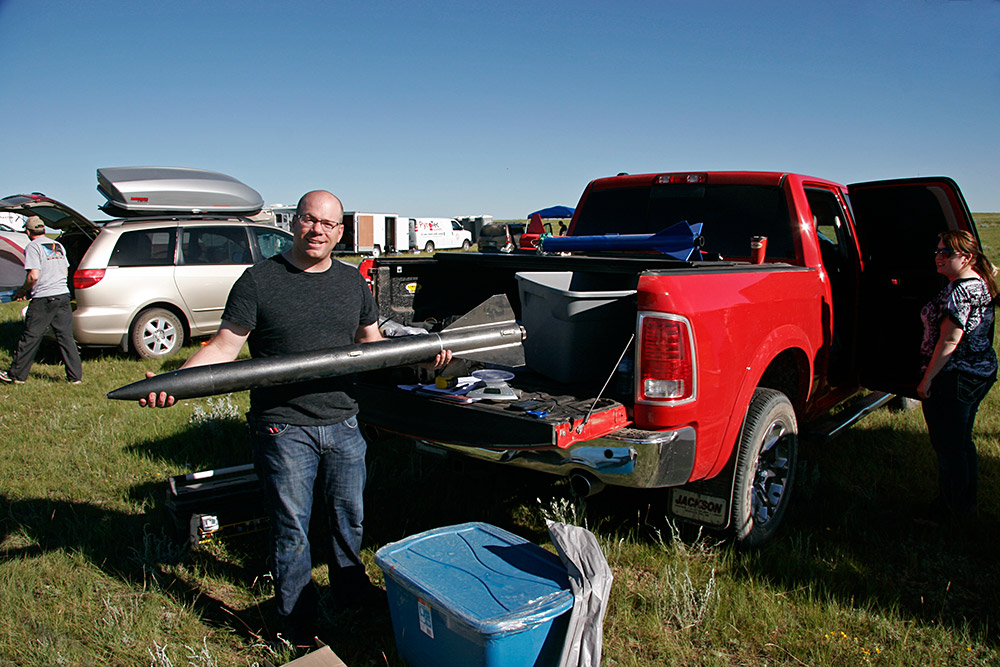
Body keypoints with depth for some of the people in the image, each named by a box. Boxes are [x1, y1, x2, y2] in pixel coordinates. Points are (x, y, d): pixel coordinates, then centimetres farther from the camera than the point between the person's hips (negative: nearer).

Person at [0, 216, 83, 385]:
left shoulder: (33, 247, -7)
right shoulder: (58, 245, 14)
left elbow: (34, 276, -15)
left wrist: (22, 291, 0)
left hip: (44, 299, -6)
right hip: (64, 295, 6)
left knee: (30, 337, 4)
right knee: (66, 337, 7)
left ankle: (17, 375, 14)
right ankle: (75, 376, 6)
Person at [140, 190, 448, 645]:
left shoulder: (352, 282, 9)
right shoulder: (259, 280, -5)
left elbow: (373, 342, 17)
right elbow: (225, 345, -8)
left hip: (342, 424, 4)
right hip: (283, 428, -4)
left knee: (350, 519, 19)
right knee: (291, 530, 8)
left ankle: (352, 592, 43)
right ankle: (296, 623, 27)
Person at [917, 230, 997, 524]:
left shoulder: (960, 291, -22)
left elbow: (950, 341, -23)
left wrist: (927, 379, -18)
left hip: (954, 377, -10)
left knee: (948, 448, 2)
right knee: (963, 443, 21)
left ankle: (952, 513, 14)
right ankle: (967, 504, 33)